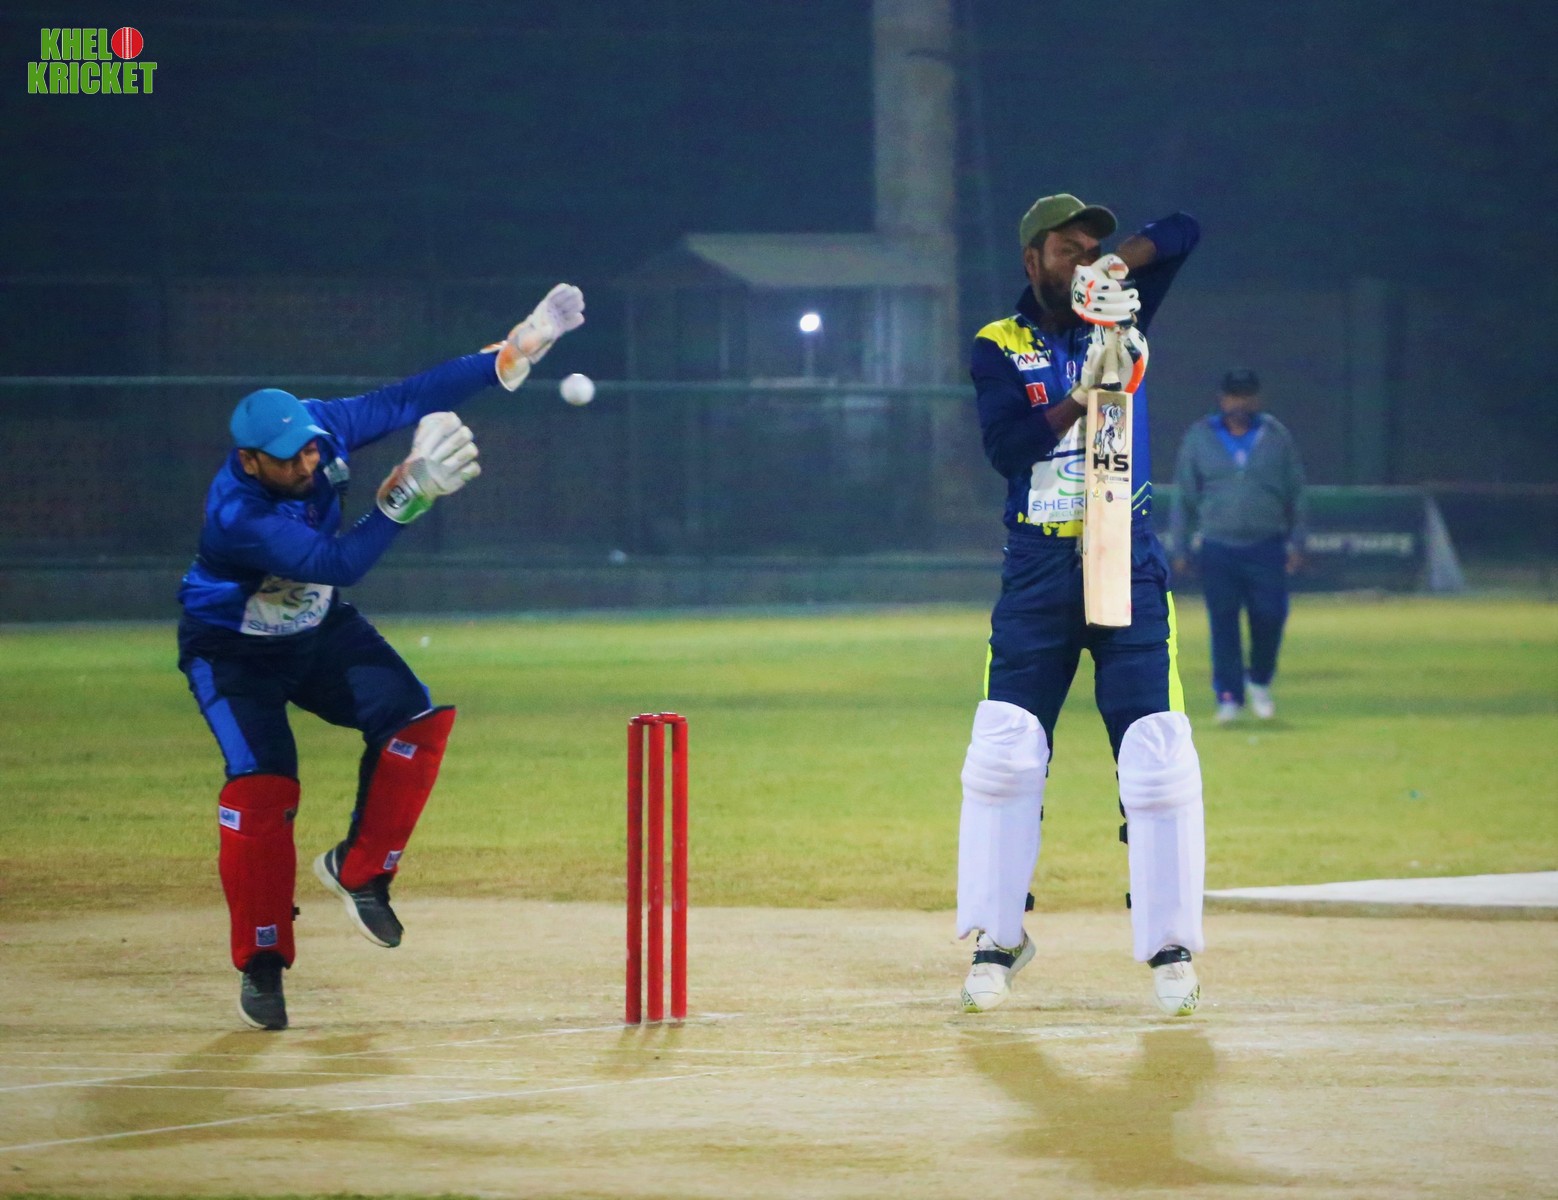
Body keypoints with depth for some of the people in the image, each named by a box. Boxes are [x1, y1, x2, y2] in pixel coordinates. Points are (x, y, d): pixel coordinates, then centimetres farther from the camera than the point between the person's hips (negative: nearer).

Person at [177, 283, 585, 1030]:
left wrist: (512, 352, -20)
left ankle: (358, 868, 5)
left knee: (413, 719, -12)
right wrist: (400, 500, -53)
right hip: (235, 652, -6)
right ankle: (261, 961, -8)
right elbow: (337, 563, -43)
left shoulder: (320, 431, -20)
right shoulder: (238, 516, -37)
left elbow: (407, 401, -16)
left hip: (320, 632, 6)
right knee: (262, 784, -20)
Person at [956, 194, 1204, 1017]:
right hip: (1038, 570, 0)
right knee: (1001, 756, -5)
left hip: (1127, 566, 1)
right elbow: (1006, 446, -11)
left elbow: (1183, 231, 3)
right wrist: (1084, 391, -22)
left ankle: (1170, 949, 0)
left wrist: (1118, 265, -14)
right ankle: (997, 942, 6)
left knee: (1158, 760, -7)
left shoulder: (1117, 318, 8)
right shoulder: (1000, 348, 4)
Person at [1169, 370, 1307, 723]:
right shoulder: (1199, 438, 7)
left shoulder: (1276, 436, 8)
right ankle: (1229, 696, 4)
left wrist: (1296, 544, 6)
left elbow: (1296, 493, 12)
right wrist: (1180, 550, 6)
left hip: (1266, 547, 0)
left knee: (1270, 616, -7)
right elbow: (1184, 497, 10)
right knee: (1223, 624, -3)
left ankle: (1259, 681, 18)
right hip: (1218, 546, 0)